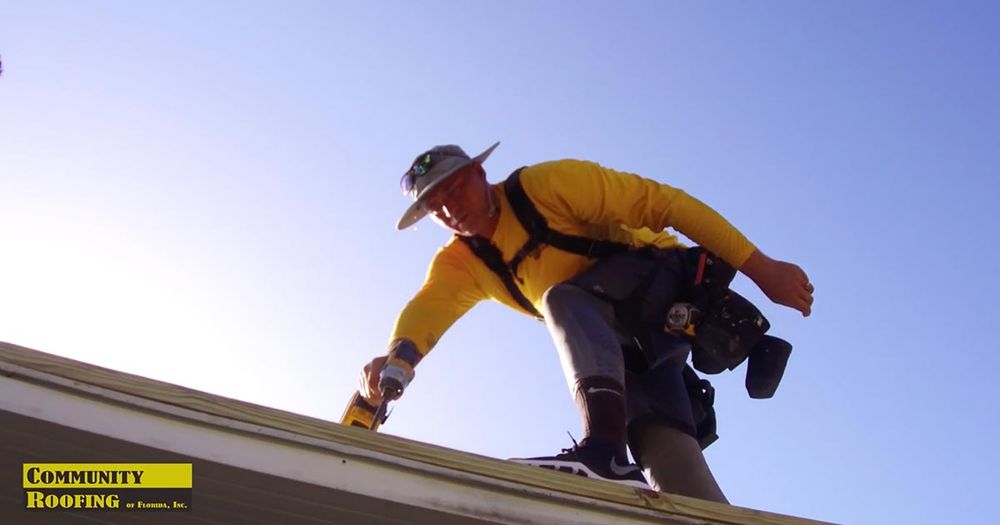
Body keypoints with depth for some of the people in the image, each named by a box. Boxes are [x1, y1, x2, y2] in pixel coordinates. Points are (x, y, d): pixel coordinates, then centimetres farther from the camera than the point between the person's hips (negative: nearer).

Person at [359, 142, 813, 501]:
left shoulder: (545, 185, -14)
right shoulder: (460, 264, 5)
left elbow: (661, 201, -17)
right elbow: (429, 308, -15)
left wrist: (759, 267, -21)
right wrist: (397, 358, -40)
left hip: (665, 279, -6)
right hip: (622, 348, 6)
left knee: (562, 298, -31)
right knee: (660, 443, -16)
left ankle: (605, 450, -48)